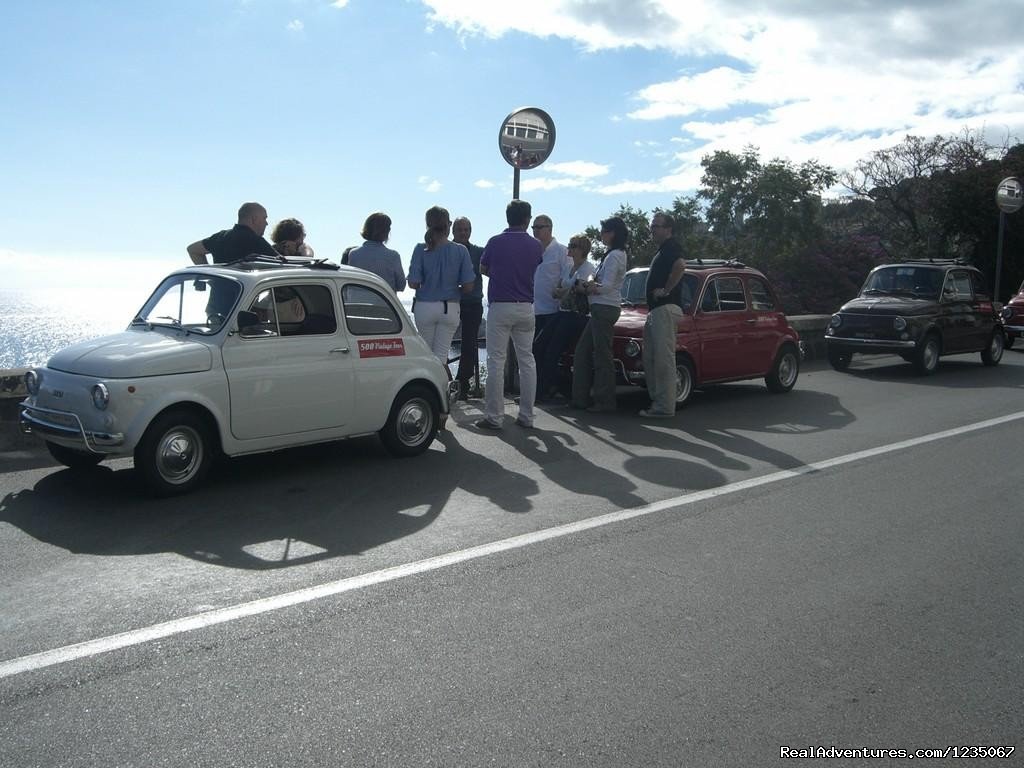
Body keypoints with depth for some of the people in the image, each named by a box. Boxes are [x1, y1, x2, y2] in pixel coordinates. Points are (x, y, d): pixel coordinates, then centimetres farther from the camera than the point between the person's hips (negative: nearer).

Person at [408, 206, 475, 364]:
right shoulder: (460, 250, -6)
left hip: (425, 307, 0)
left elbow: (413, 283, -10)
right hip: (450, 308, 0)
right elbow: (468, 287, -7)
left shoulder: (421, 250, -7)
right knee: (441, 354, 5)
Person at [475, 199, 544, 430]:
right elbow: (535, 269, 12)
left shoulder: (495, 242, -3)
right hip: (526, 307, 3)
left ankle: (494, 416, -1)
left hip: (500, 306, -3)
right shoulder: (536, 245, 2)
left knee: (496, 361, 0)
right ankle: (526, 415, 12)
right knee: (527, 360, 9)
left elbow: (483, 269, 10)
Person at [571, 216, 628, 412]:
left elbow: (606, 286, -18)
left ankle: (605, 401, 2)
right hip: (601, 309, 10)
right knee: (582, 351, 11)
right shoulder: (615, 255, 19)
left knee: (602, 355, -5)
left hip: (605, 308, -10)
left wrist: (586, 288, -3)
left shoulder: (615, 255, -12)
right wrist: (589, 286, 0)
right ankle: (581, 397, 15)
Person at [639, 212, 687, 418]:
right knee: (650, 359, 10)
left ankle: (665, 407, -10)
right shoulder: (663, 250, 24)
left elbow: (680, 265, -28)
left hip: (666, 309, -11)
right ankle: (657, 402, 14)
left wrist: (666, 290, -19)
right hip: (656, 310, 11)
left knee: (663, 359, -11)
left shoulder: (671, 246, -7)